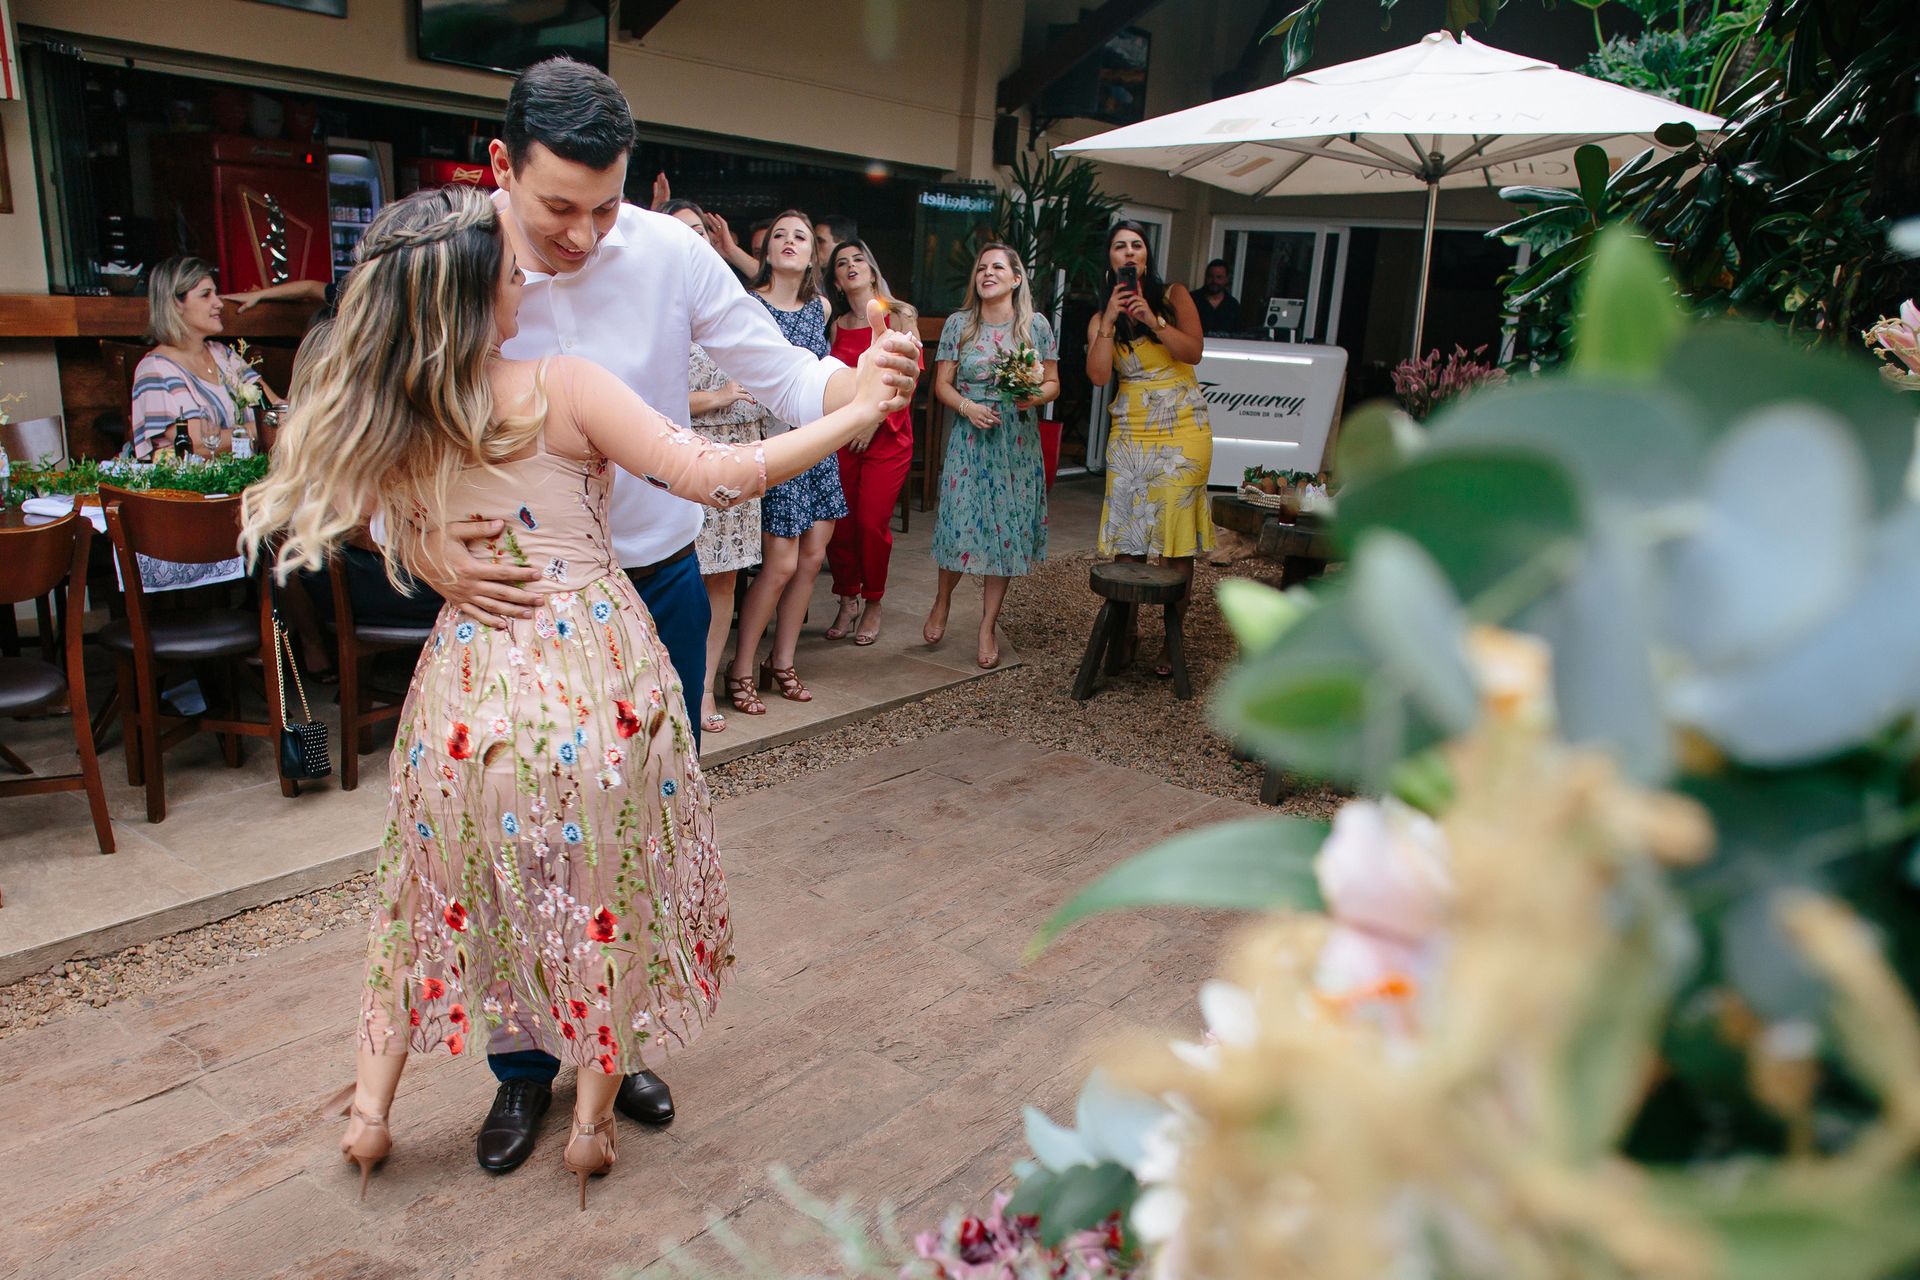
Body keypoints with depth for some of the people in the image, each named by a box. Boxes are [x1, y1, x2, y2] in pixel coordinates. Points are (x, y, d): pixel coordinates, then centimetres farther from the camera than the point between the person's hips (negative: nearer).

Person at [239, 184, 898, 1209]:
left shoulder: (384, 424, 3)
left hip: (470, 681, 4)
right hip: (596, 671, -3)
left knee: (439, 887, 24)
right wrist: (854, 414, -9)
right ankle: (592, 1123, 27)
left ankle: (369, 1111, 34)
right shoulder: (562, 387, -11)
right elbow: (721, 477, -17)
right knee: (607, 892, 15)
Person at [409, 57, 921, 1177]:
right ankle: (524, 1063, 32)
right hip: (514, 594, -1)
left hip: (657, 584, 2)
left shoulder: (669, 253, -11)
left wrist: (868, 383, -29)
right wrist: (433, 552, -29)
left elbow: (782, 376, -7)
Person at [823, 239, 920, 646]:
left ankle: (873, 605, 11)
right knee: (838, 521, -2)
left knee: (872, 522, -8)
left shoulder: (899, 316, 1)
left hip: (887, 433, -3)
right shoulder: (835, 325, 12)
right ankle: (847, 600, 17)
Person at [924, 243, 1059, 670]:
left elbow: (1053, 383, 7)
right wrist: (968, 407, -15)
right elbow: (942, 384, 3)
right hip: (969, 438, -1)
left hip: (1018, 442, 1)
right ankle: (942, 600, 24)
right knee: (961, 522, -5)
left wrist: (1036, 396, -15)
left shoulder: (1037, 326, 4)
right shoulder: (958, 324, 3)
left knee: (1007, 528, 2)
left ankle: (988, 626, 12)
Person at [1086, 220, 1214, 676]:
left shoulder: (1173, 296, 6)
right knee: (1126, 539, -2)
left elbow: (1194, 352, -8)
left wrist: (1151, 320, -16)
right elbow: (1098, 374, -6)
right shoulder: (1101, 318, 11)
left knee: (1177, 538, -3)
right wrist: (1111, 321, -11)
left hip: (1182, 430, -2)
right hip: (1130, 433, 2)